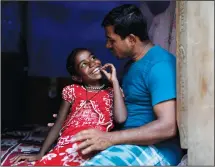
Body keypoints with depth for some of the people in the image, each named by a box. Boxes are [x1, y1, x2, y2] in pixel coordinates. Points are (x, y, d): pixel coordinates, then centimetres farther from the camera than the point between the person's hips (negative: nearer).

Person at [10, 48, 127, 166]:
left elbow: (120, 118, -5)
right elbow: (58, 125, 15)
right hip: (68, 147, 2)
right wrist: (40, 154, 6)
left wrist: (114, 81, 3)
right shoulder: (72, 91, 15)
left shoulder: (112, 92, 14)